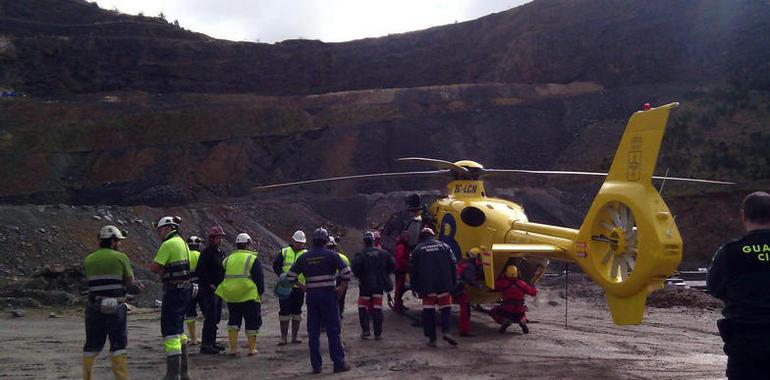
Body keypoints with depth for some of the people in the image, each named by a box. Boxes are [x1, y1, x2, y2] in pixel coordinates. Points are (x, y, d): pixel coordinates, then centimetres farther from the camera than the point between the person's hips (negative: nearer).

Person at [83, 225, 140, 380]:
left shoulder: (89, 259, 7)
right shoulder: (121, 257, -5)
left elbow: (91, 281, 11)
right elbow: (130, 282, 0)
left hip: (94, 308, 4)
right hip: (116, 308, -3)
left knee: (92, 345, 14)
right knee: (118, 346, 2)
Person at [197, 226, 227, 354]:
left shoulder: (221, 252, 16)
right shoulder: (206, 252, -13)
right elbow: (199, 271, -20)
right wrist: (209, 284, -18)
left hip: (218, 289, 9)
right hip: (209, 290, -9)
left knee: (216, 317, 14)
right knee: (210, 317, -10)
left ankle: (212, 342, 23)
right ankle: (205, 345, -7)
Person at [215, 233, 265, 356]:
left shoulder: (228, 259, 10)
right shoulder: (252, 259, -6)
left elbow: (221, 276, 16)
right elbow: (259, 278, -6)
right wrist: (260, 292, 4)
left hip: (231, 296, 5)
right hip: (249, 295, -5)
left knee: (233, 321, 13)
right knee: (252, 322, 6)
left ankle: (233, 348, 8)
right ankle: (252, 349, 8)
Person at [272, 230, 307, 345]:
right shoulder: (284, 252, 5)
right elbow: (276, 265, 0)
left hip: (299, 288, 1)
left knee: (296, 312, 8)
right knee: (284, 312, 1)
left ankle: (294, 337, 17)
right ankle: (283, 337, 8)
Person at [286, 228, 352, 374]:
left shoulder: (304, 257, 7)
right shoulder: (330, 255, -4)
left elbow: (290, 276, 8)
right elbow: (346, 272, -12)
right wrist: (341, 288, -1)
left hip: (311, 296, 3)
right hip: (328, 294, -3)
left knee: (313, 331, 8)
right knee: (333, 330, 1)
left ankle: (316, 366, 9)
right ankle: (339, 363, 1)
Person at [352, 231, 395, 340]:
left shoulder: (360, 254, -9)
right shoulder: (383, 253, 3)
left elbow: (355, 267, -22)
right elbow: (392, 266, 2)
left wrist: (358, 276, -2)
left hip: (365, 285, -3)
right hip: (379, 284, 3)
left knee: (363, 307, 11)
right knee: (377, 308, 6)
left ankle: (365, 330, 4)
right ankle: (378, 333, 5)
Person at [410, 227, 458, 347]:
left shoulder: (418, 249, 4)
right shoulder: (444, 246, 7)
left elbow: (414, 270, 4)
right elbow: (453, 265, 4)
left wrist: (414, 287, 11)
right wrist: (454, 282, 10)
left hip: (426, 286, -1)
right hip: (444, 285, 1)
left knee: (428, 311, 6)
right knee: (446, 308, 10)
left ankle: (432, 338, 4)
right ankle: (446, 331, -12)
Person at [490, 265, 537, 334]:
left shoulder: (503, 283, -5)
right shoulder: (522, 283, 4)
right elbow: (534, 292, 13)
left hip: (506, 311, -3)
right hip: (519, 312, 3)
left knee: (493, 311, 24)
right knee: (523, 315, 38)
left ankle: (503, 320, -6)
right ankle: (522, 321, 0)